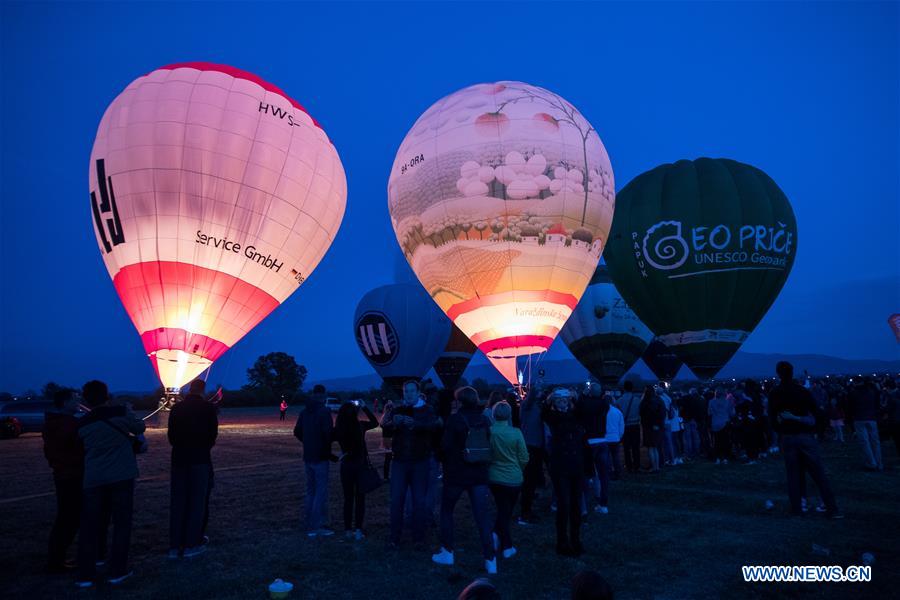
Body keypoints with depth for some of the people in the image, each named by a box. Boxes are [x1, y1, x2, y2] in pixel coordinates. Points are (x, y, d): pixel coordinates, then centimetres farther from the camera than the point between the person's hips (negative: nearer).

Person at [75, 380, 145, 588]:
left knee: (89, 526, 12)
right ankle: (117, 571, 10)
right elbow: (140, 427, 5)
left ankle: (85, 575, 14)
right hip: (121, 477, -3)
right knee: (121, 523, 7)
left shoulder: (83, 424, 5)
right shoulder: (120, 413, -7)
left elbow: (84, 448, 13)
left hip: (92, 479, 3)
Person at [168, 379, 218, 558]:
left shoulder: (177, 407, 4)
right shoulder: (208, 407, -6)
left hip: (179, 458, 4)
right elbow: (213, 433, -3)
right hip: (200, 458, -3)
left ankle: (175, 546, 13)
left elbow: (171, 433, 6)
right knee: (197, 501, 4)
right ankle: (191, 545, 7)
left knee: (177, 502, 9)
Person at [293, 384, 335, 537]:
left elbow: (297, 432, 11)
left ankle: (310, 526, 23)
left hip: (308, 457, 7)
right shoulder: (324, 412, -15)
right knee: (321, 491, 0)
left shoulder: (304, 412, 6)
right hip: (320, 457, -7)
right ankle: (317, 526, 2)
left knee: (311, 491, 16)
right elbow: (329, 433, -23)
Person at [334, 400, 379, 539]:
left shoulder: (338, 429, -11)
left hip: (346, 465, 2)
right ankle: (358, 529, 3)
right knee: (360, 498, 8)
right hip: (360, 464, -2)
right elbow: (375, 422, 5)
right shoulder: (360, 426, -14)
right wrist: (364, 407, 7)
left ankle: (348, 529, 20)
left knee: (348, 498, 15)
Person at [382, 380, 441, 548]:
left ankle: (419, 538, 16)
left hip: (420, 462, -1)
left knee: (419, 501, 4)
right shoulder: (396, 410, 8)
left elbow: (435, 425, -20)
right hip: (400, 461, 2)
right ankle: (394, 538, 13)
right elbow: (386, 431, -6)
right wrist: (393, 423, -29)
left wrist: (414, 423, -37)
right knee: (396, 501, 1)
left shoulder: (427, 410, 1)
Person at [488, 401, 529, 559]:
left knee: (502, 510, 21)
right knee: (507, 511, 15)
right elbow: (524, 458, -9)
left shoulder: (489, 431, -14)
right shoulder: (516, 433, -18)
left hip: (494, 477, 2)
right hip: (513, 479, -2)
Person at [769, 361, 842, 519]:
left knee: (793, 474, 7)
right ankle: (832, 509, 0)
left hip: (787, 437, 0)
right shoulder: (803, 391, 1)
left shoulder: (775, 393, -1)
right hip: (806, 435, 0)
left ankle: (797, 508, 8)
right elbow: (814, 413, 2)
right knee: (819, 473, 2)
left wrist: (780, 434, 9)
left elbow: (772, 417, -1)